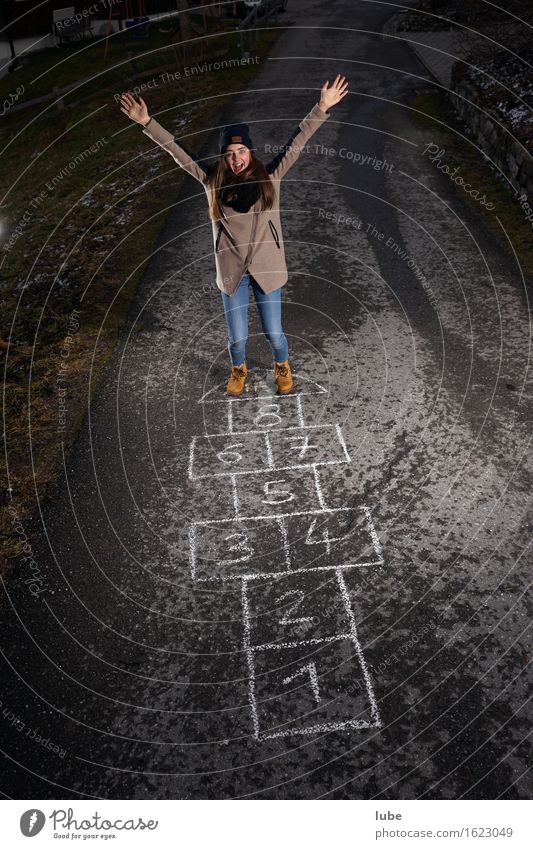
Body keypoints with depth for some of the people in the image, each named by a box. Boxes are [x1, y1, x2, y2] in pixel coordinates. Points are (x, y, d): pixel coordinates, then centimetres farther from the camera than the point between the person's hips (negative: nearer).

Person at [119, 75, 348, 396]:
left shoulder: (270, 176, 0)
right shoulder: (214, 180, 1)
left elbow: (297, 143, -4)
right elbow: (178, 151, 2)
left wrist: (322, 108, -12)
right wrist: (147, 122, -1)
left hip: (266, 268, 0)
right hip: (232, 271, 1)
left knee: (274, 333, 7)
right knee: (238, 338, 8)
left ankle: (282, 365, 40)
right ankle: (239, 369, 42)